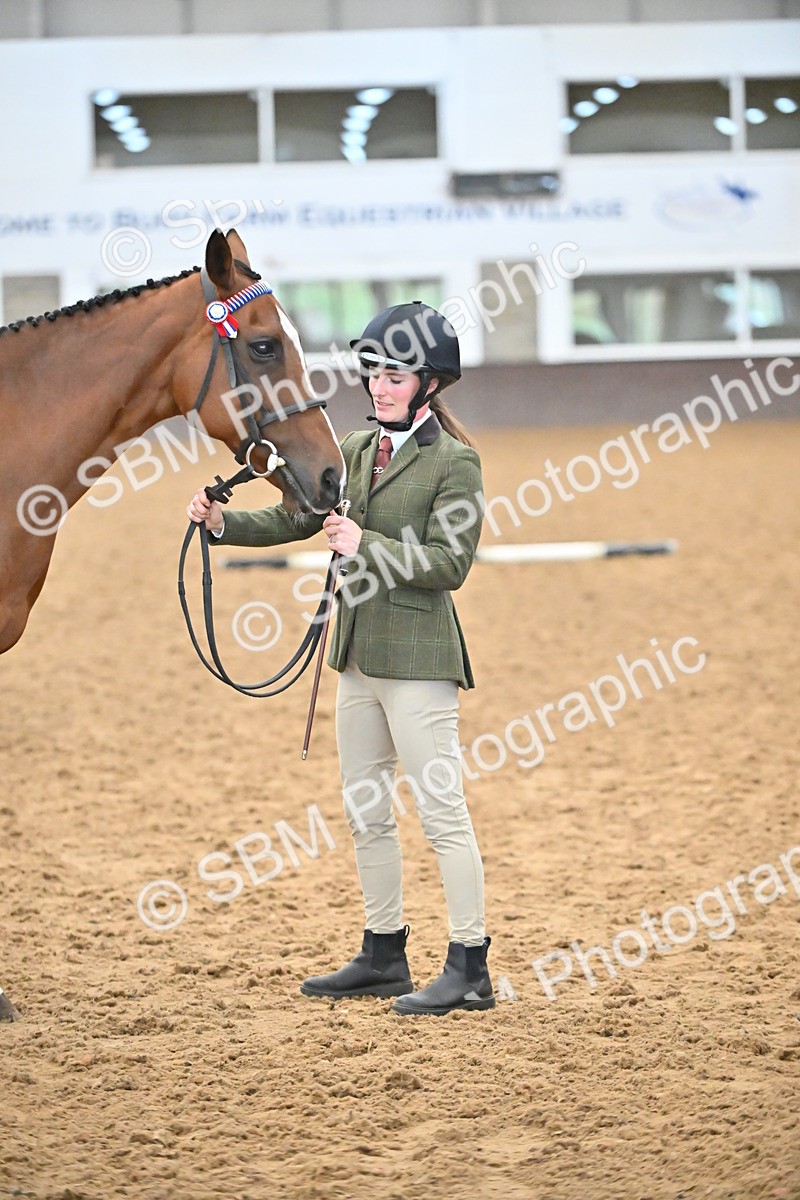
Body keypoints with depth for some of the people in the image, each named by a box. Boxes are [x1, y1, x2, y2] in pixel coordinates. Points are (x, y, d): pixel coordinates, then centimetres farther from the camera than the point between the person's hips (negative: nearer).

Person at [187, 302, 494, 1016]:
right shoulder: (356, 450, 12)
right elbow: (293, 519, 13)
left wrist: (365, 545, -20)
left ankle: (470, 969, -3)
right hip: (358, 658, 8)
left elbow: (449, 564, -16)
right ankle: (384, 957, 24)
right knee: (366, 813, 14)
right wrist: (223, 523, -2)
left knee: (442, 811, -7)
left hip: (418, 661, -8)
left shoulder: (454, 461, -9)